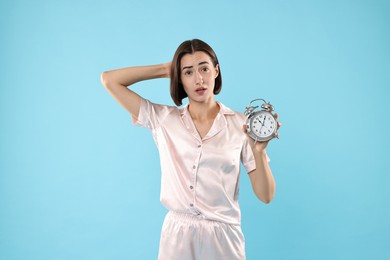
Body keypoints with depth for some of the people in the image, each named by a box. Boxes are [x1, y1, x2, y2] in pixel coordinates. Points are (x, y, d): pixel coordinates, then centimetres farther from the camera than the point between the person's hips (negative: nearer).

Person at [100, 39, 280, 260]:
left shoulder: (240, 124, -6)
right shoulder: (163, 119, -2)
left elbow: (266, 196, -6)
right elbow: (109, 80, -2)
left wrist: (259, 150, -23)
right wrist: (165, 69, -2)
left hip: (223, 238, -1)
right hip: (177, 236, 1)